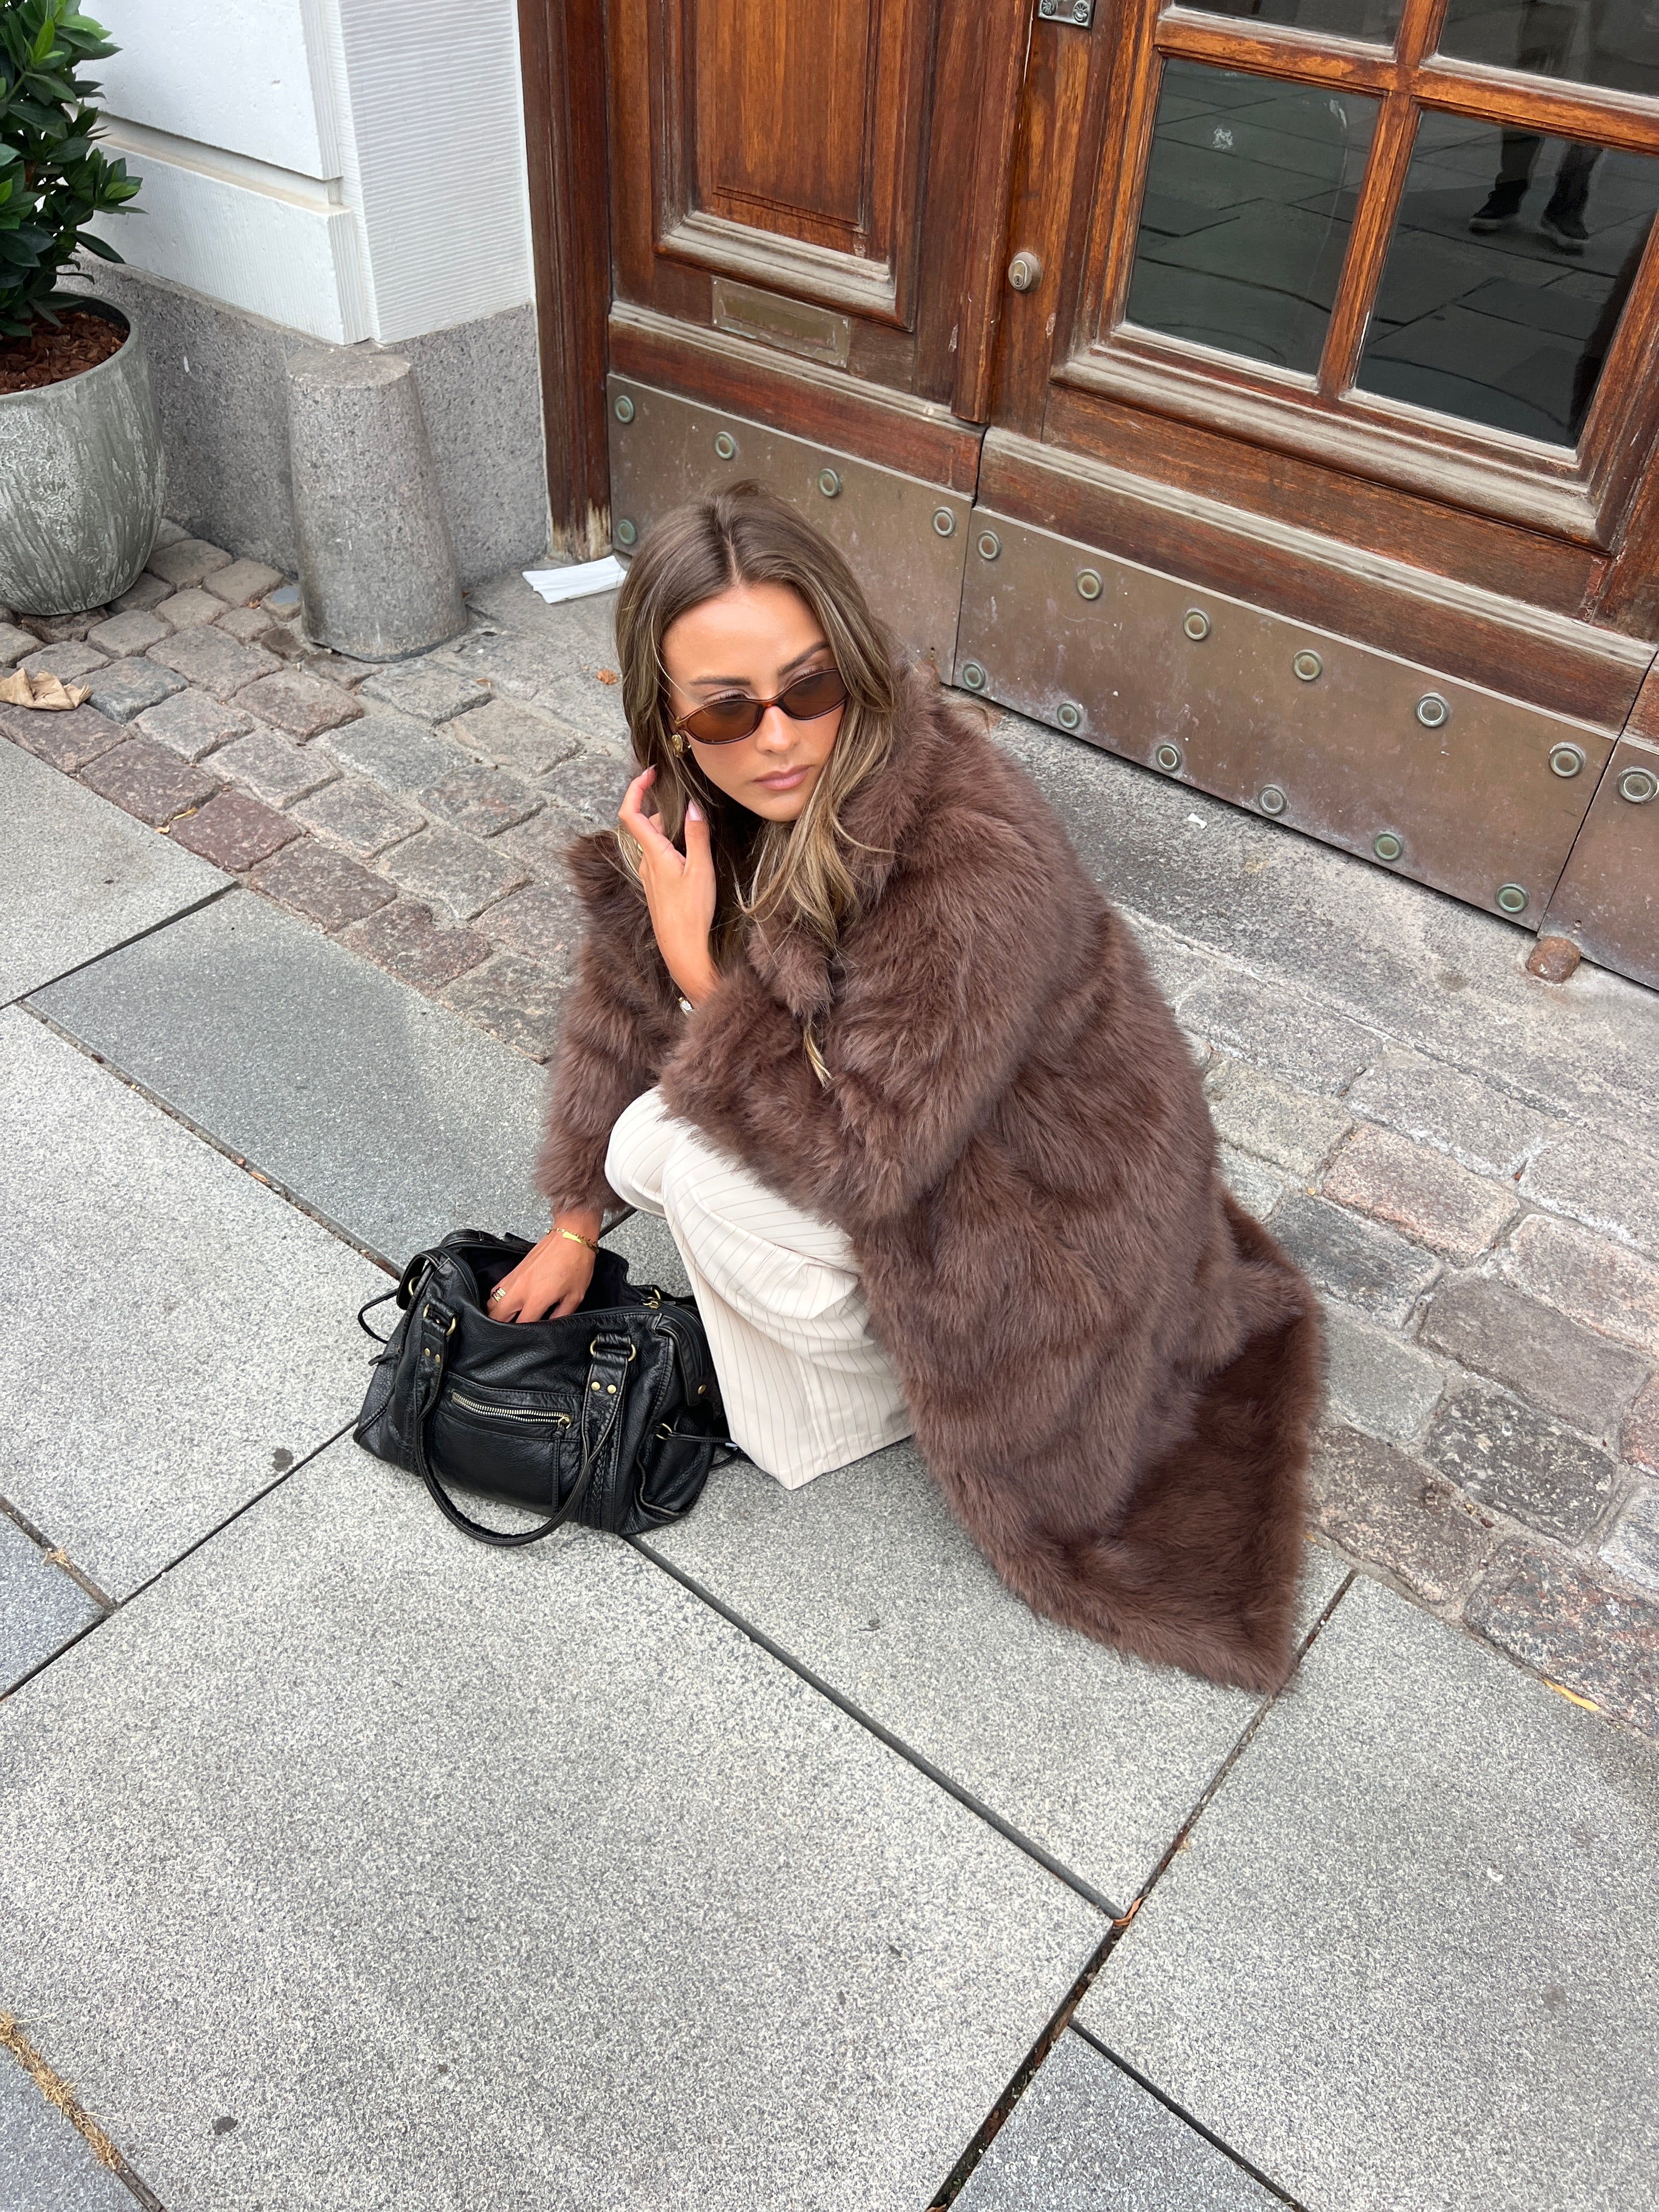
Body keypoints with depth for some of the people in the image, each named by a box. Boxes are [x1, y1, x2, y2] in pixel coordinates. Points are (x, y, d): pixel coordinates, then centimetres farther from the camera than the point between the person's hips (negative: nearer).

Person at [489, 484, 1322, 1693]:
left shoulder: (972, 855, -37)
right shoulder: (703, 798, -12)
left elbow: (867, 1155, -30)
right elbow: (626, 996, 2)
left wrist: (699, 963, -31)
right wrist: (576, 1222, 10)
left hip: (1049, 1209, -7)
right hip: (901, 1101, 8)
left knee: (705, 1170, -21)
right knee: (645, 1140, -3)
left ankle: (877, 1394, 7)